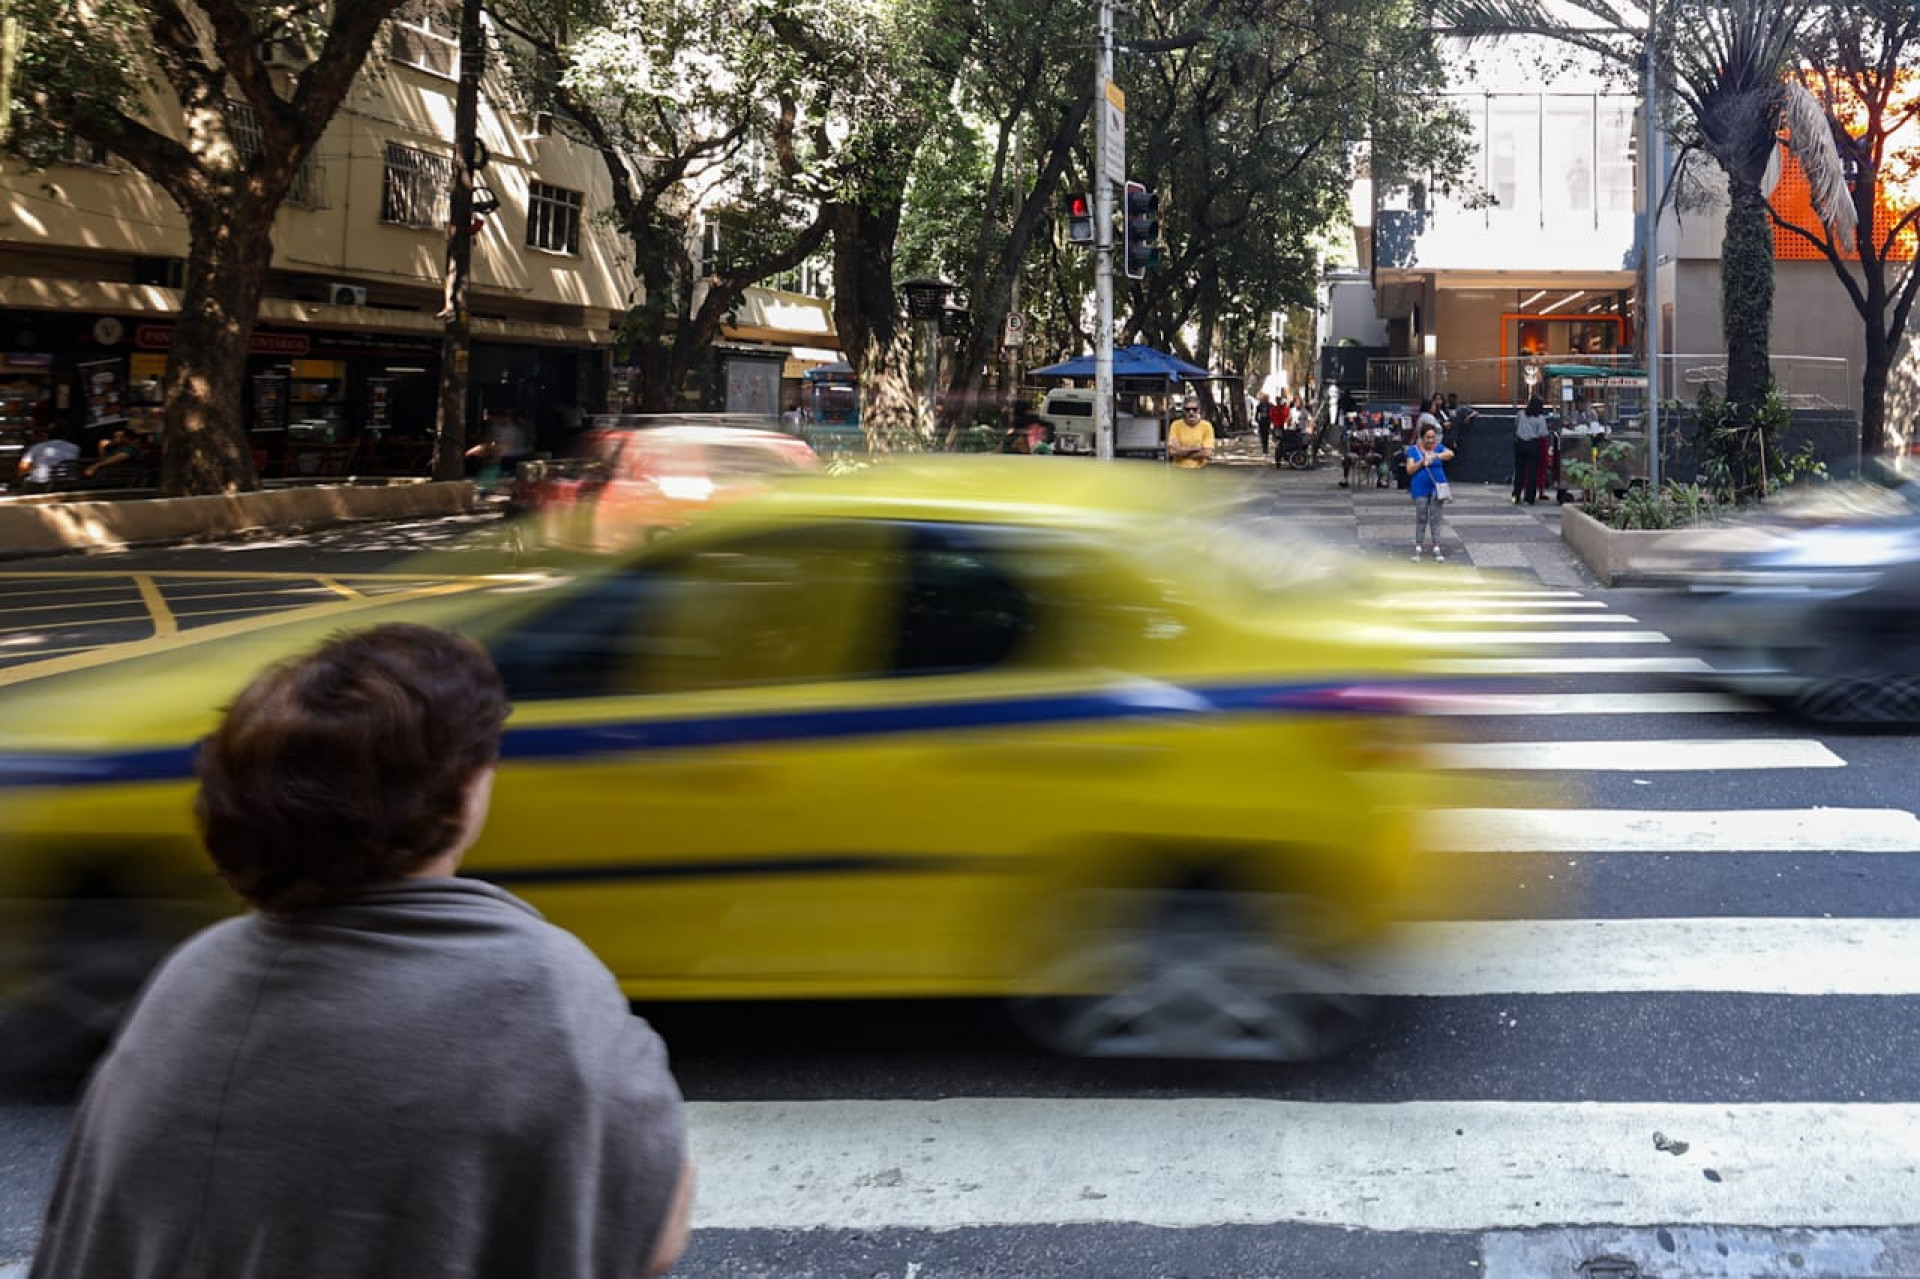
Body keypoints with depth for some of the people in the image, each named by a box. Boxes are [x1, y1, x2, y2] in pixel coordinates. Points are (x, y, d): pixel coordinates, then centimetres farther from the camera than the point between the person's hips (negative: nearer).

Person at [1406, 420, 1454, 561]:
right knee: (1421, 519, 2)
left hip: (1437, 487, 1)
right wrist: (1422, 462, -20)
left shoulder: (1438, 447, 2)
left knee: (1435, 519, 4)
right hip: (1420, 489, -1)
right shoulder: (1413, 449, 0)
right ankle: (1417, 548, 8)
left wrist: (1435, 456, -34)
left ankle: (1436, 548, 7)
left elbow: (1450, 453, -19)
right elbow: (1409, 470, -5)